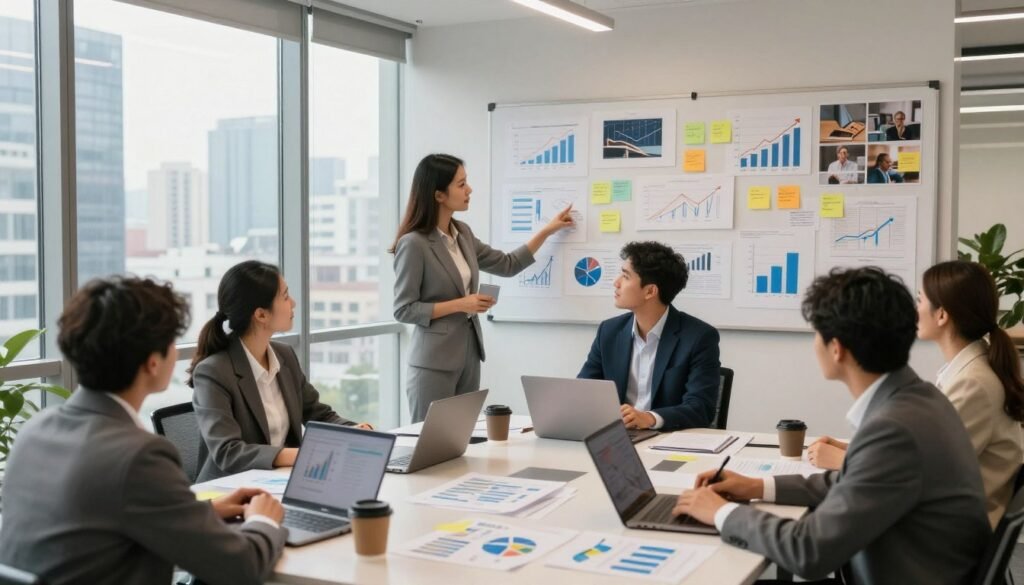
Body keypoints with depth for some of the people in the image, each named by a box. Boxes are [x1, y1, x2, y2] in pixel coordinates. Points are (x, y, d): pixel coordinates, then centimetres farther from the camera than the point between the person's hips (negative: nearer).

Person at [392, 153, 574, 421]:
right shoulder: (414, 244, -15)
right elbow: (404, 310, -14)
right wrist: (460, 304, -17)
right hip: (434, 360, -7)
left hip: (469, 352, 7)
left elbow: (507, 265, 18)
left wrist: (547, 230, 18)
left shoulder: (462, 233, 8)